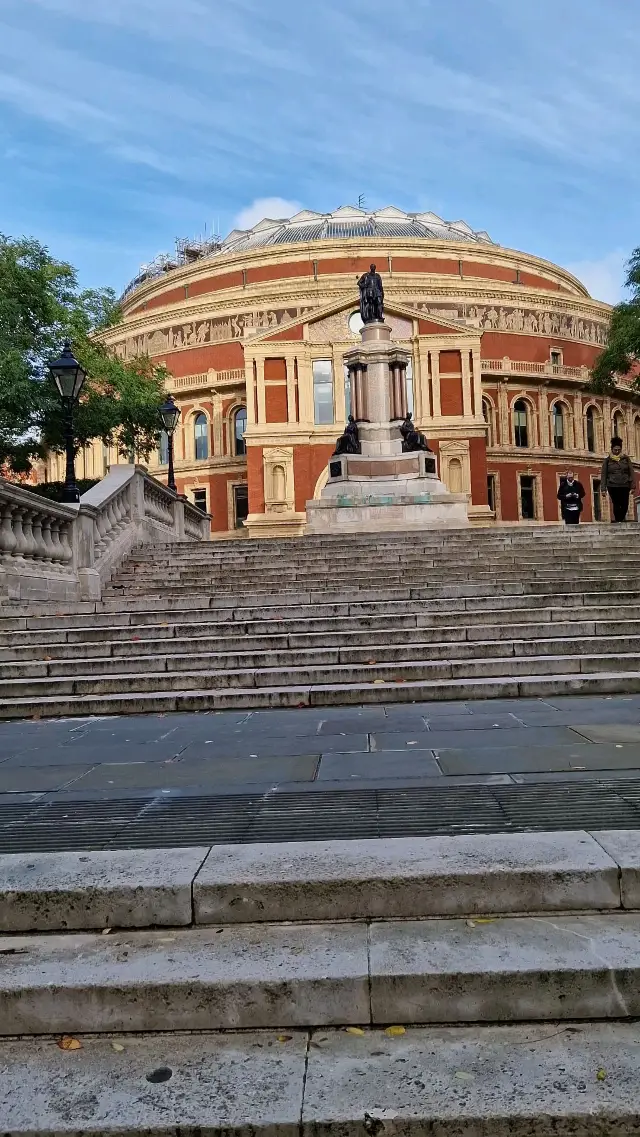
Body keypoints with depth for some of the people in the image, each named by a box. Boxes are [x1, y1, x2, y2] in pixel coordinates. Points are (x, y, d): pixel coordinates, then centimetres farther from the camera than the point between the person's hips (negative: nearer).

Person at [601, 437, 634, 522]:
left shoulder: (626, 458, 10)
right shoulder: (607, 460, 7)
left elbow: (631, 472, 9)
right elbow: (603, 475, 6)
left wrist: (632, 485, 2)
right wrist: (603, 488, -1)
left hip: (625, 485, 2)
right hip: (612, 486, -1)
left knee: (625, 504, -2)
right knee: (616, 504, -8)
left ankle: (622, 519, 19)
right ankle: (617, 520, 1)